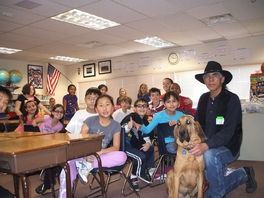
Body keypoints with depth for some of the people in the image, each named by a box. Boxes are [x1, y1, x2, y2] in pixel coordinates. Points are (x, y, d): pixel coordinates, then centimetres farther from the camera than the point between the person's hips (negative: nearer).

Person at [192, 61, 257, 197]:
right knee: (212, 181, 7)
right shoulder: (203, 99, 1)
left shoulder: (232, 99, -17)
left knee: (209, 155, -37)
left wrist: (207, 145, -41)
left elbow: (228, 132, -26)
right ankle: (244, 174, 32)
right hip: (205, 147, 7)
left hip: (228, 147, -7)